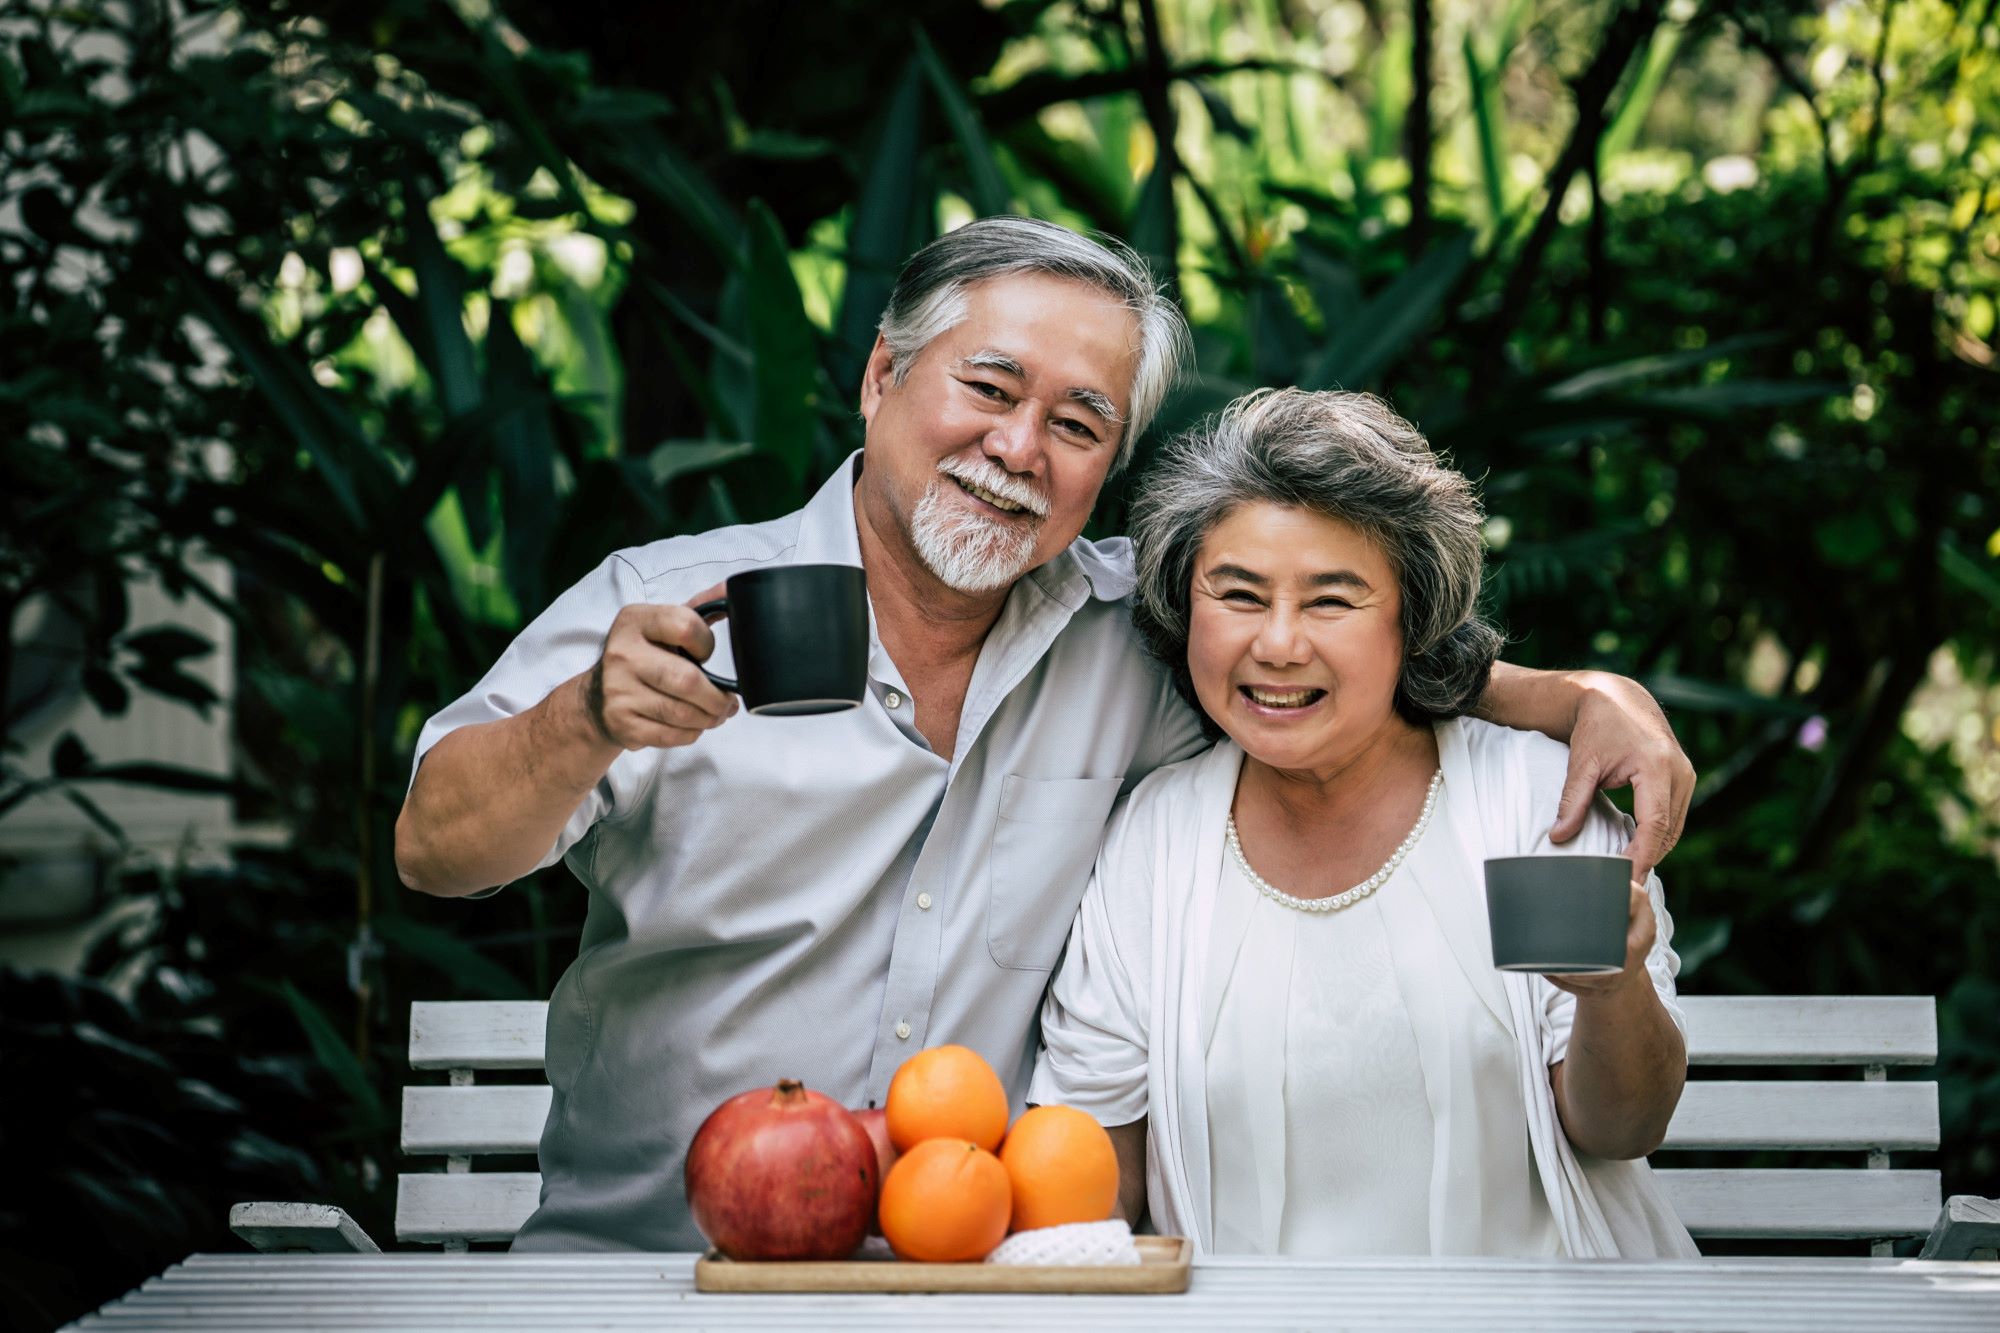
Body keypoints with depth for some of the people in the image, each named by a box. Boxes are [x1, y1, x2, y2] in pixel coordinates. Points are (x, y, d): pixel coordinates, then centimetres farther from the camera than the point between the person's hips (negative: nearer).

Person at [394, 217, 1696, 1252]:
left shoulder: (1126, 633, 5)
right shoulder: (671, 606, -4)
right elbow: (436, 852, -10)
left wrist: (1588, 695, -4)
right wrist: (590, 727, -30)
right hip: (635, 1258, -2)